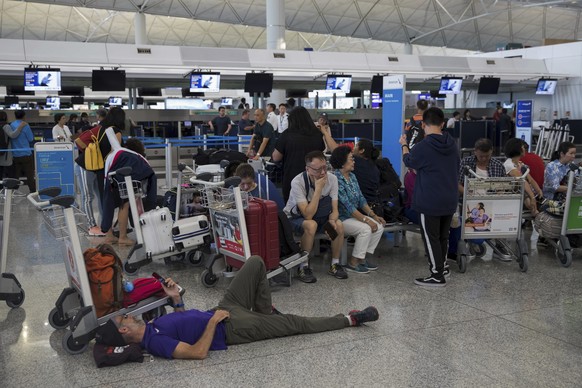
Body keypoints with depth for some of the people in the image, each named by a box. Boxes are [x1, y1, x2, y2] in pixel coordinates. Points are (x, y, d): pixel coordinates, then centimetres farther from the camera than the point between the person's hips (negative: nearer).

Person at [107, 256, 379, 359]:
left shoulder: (151, 326, 5)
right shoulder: (155, 343, -23)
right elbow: (198, 352, -31)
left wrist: (176, 299, 2)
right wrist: (214, 320, -25)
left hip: (223, 311, 8)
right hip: (231, 328, -8)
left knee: (256, 263, 8)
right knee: (297, 324, -6)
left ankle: (266, 314, 24)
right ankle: (350, 319, 8)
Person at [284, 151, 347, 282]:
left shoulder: (332, 178, -14)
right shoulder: (298, 182, -29)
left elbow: (334, 209, -9)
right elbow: (308, 215, -34)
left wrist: (332, 220, -32)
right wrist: (318, 189, -35)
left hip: (319, 216, 5)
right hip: (295, 218, -5)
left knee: (339, 225, -22)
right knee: (311, 225, -37)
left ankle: (335, 264, -4)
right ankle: (303, 267, -21)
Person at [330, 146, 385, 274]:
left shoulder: (352, 176, 9)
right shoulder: (336, 179, -19)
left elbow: (361, 199, 10)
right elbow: (347, 205, -23)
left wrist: (373, 215, -1)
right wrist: (366, 220, -24)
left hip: (354, 215, 9)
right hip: (340, 218, -9)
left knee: (379, 226, -6)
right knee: (365, 228, -28)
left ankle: (363, 259, 3)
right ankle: (353, 263, -13)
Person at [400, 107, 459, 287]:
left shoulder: (422, 147, -19)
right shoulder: (452, 144, 1)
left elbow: (408, 161, 2)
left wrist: (404, 145, 20)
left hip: (430, 201, -6)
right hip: (450, 200, 7)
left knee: (431, 238, 3)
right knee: (443, 235, 20)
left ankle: (437, 275, 7)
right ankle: (442, 266, 34)